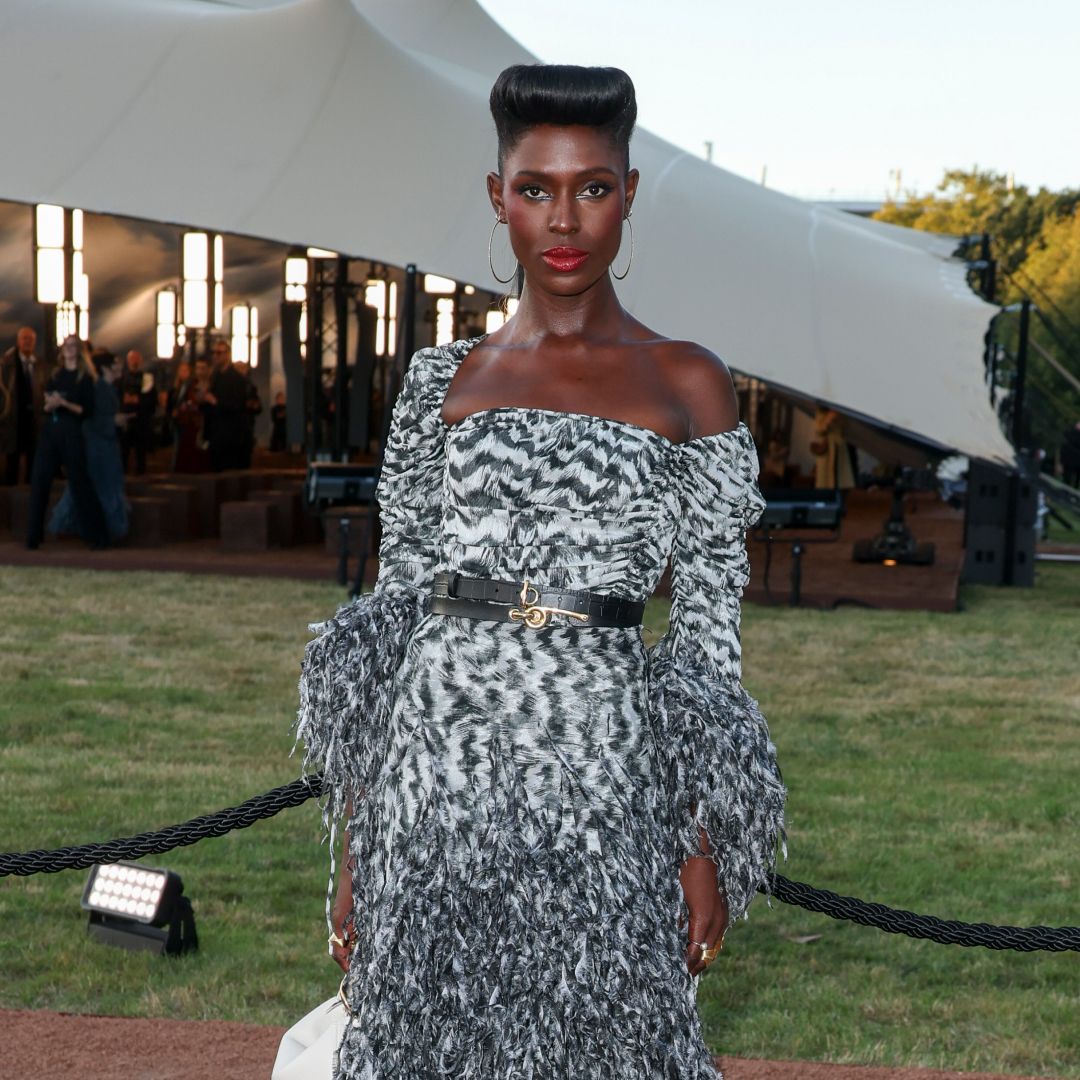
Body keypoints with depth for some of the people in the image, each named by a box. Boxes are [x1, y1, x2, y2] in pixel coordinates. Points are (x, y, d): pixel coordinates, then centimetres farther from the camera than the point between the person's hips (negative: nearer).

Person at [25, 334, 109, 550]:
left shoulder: (85, 378, 1)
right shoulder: (55, 376, 15)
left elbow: (88, 411, -7)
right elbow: (45, 408, 15)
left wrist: (64, 403, -18)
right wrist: (50, 405, -7)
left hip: (71, 432, -5)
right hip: (49, 430, 5)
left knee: (79, 483, -3)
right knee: (39, 482, -1)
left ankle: (98, 537, 5)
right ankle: (33, 537, 5)